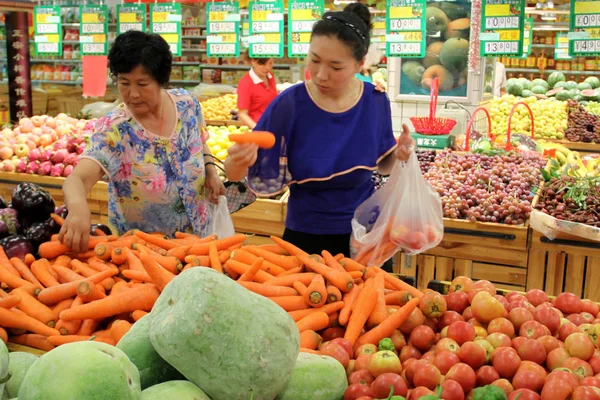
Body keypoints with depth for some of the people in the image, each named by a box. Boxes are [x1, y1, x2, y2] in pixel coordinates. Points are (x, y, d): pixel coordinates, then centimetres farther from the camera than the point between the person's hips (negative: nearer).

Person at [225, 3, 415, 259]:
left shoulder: (375, 101, -10)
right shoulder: (290, 103, -18)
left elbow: (382, 166, 5)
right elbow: (234, 173, -16)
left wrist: (398, 156, -16)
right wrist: (239, 160, -38)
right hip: (306, 236, -2)